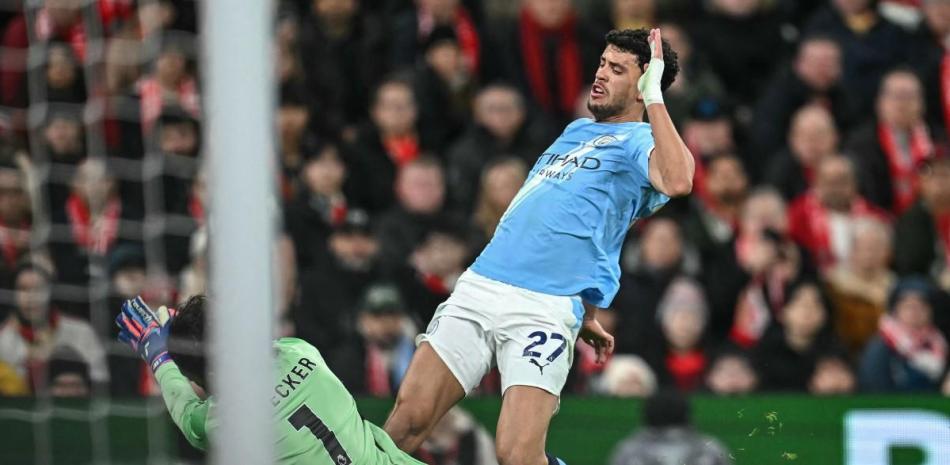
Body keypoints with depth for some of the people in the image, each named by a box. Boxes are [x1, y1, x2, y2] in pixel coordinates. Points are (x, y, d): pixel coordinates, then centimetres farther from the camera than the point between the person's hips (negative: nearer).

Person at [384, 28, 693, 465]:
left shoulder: (641, 140, 2)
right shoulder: (577, 129, 26)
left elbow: (677, 181, -23)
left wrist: (654, 97, -16)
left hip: (546, 308, -7)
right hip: (478, 286, 7)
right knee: (407, 419, -7)